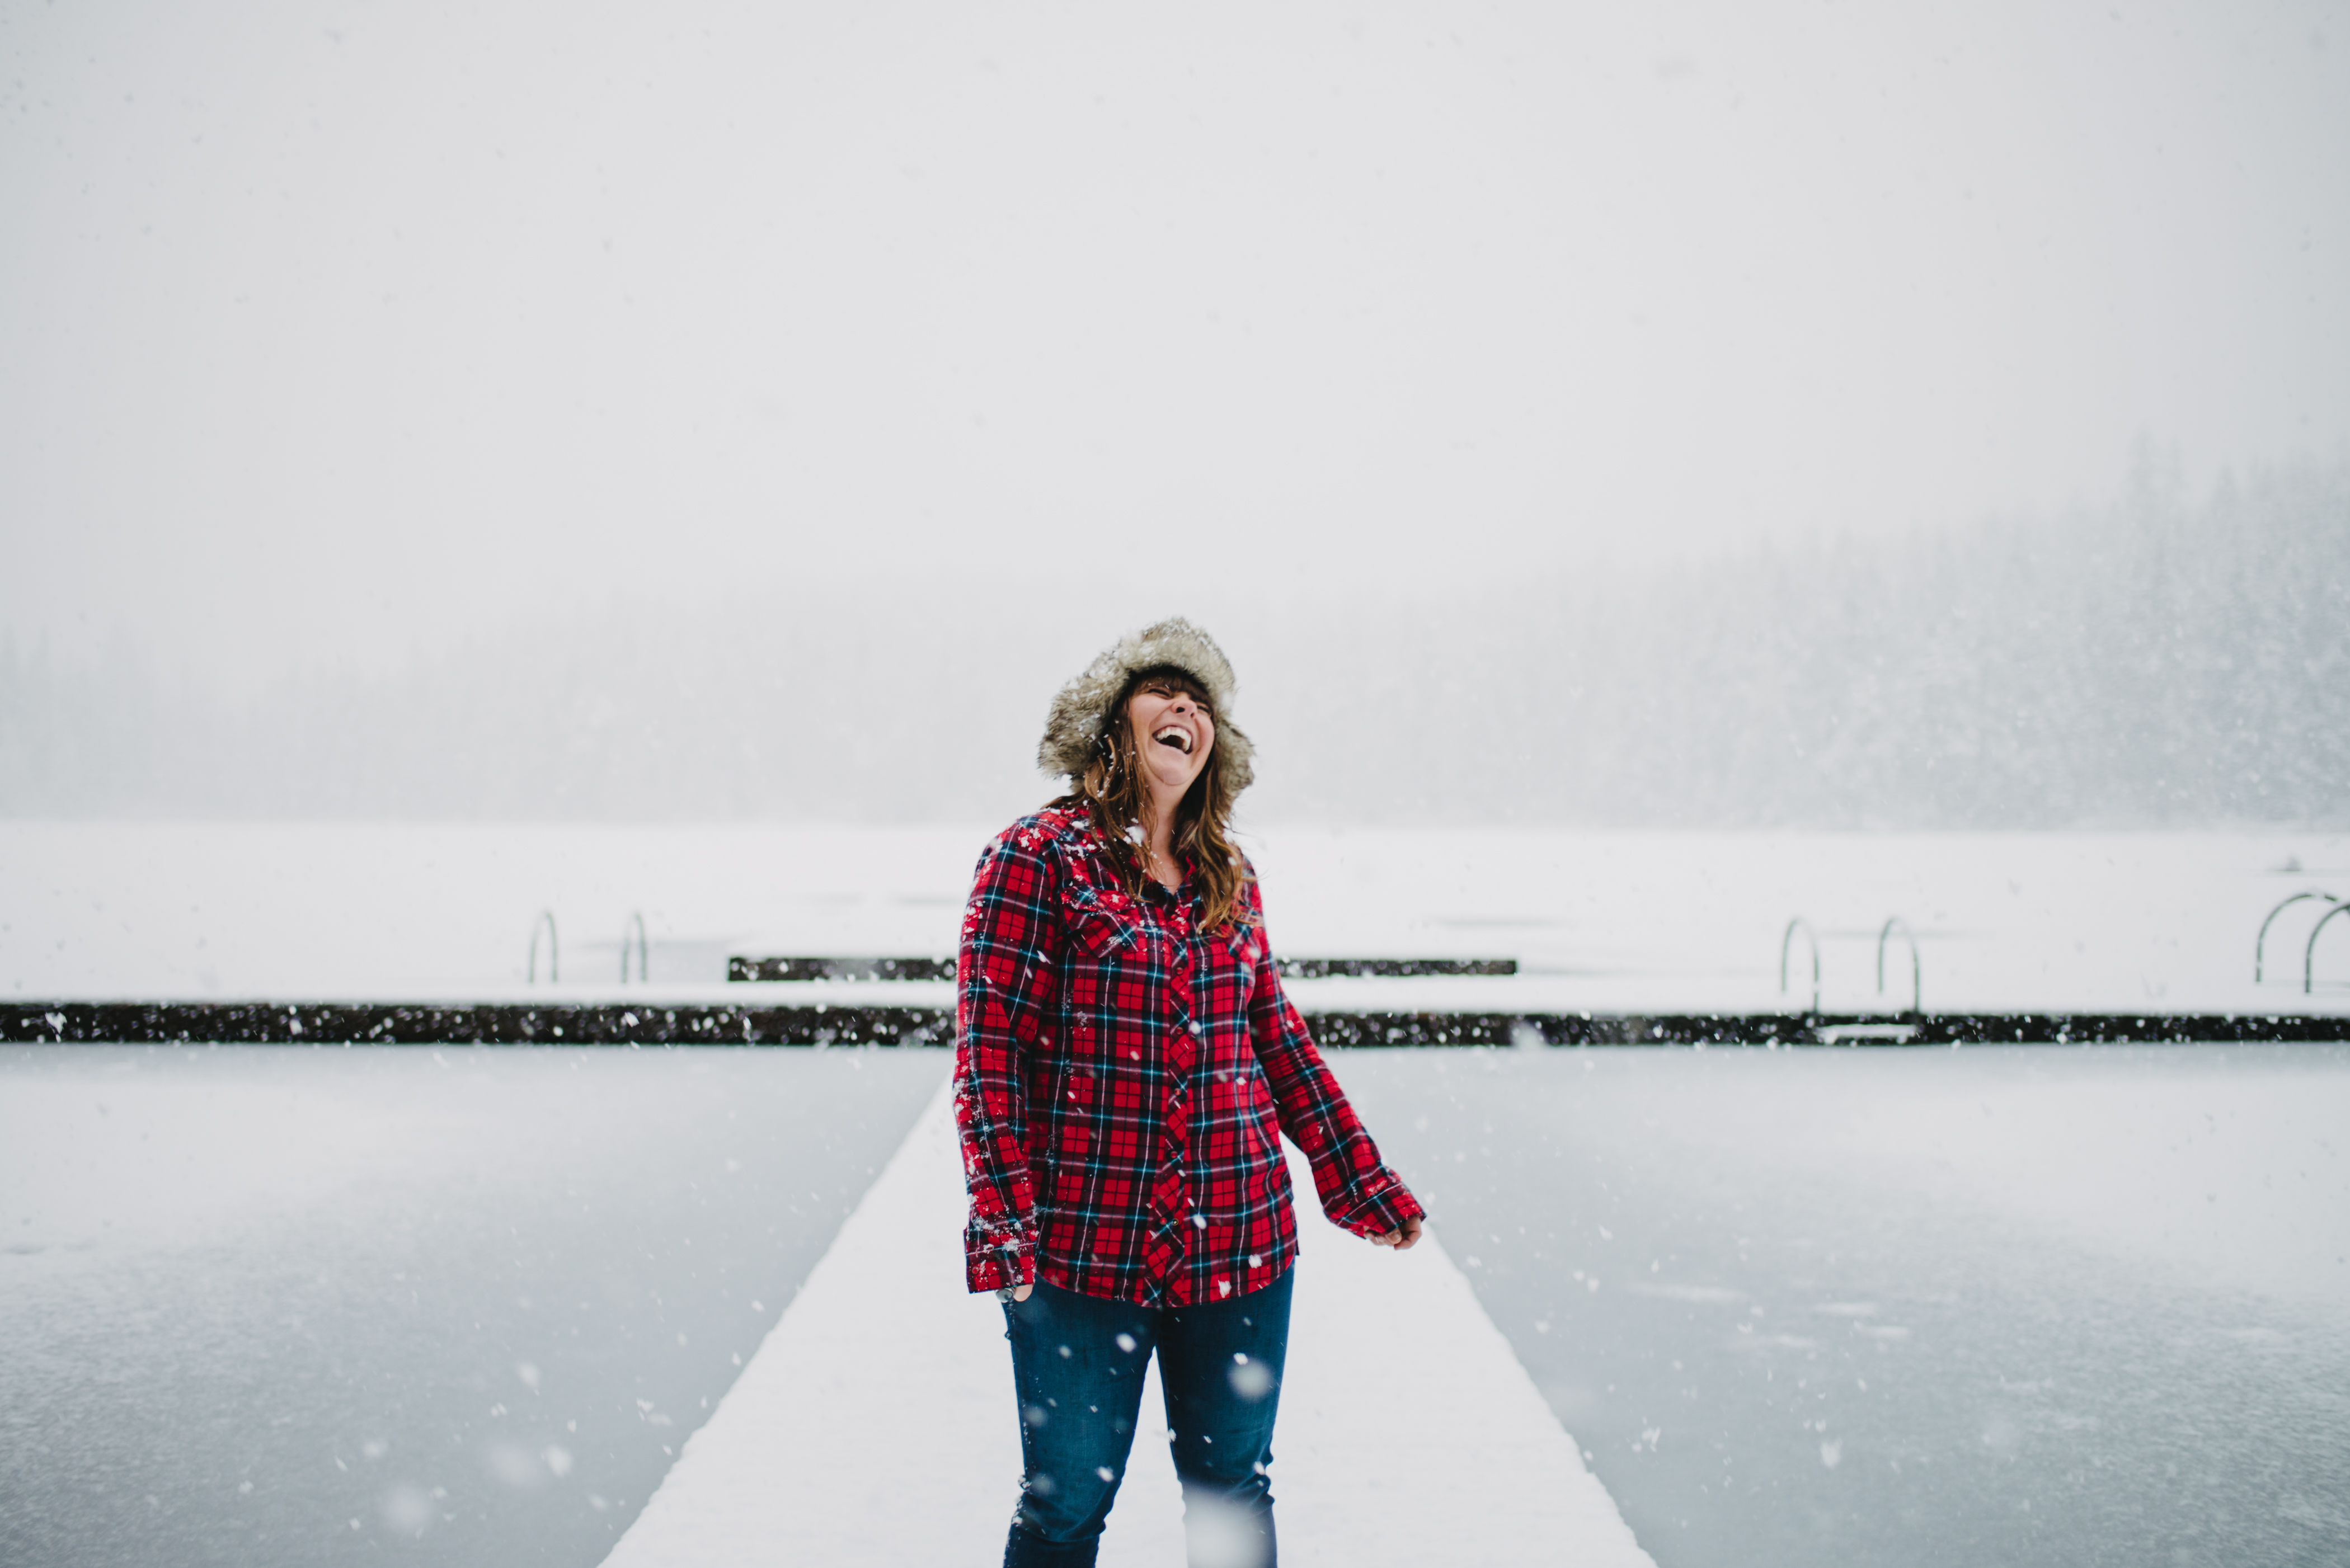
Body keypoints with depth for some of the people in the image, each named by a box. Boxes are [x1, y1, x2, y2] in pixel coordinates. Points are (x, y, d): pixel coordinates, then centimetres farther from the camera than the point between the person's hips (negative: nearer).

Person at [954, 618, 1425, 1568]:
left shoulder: (1229, 878, 11)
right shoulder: (1037, 859, -5)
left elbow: (1277, 1039, 17)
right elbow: (990, 1046, -9)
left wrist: (1361, 1181, 15)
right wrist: (1003, 1220, -17)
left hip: (1239, 1239, 5)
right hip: (1084, 1246, -5)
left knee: (1233, 1491, 12)